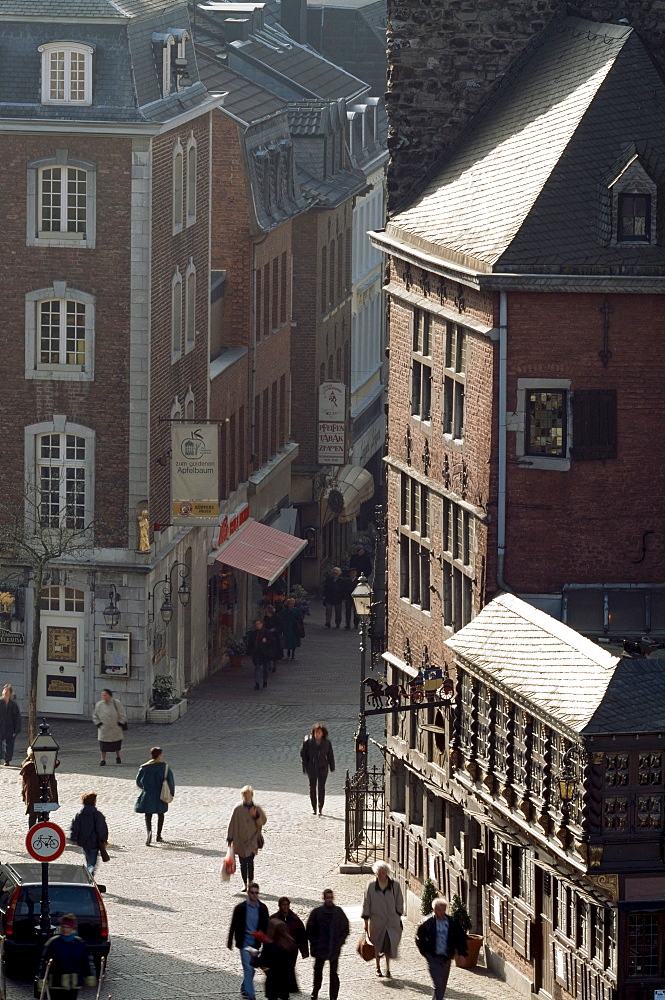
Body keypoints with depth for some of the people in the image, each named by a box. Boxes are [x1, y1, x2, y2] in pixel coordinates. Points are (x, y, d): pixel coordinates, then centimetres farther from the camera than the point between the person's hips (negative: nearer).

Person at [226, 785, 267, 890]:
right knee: (243, 863, 5)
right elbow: (232, 824, 3)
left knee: (250, 861, -16)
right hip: (240, 840, 1)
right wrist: (229, 838, 2)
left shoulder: (257, 808, 3)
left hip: (252, 840, -1)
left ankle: (250, 882, -12)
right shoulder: (238, 809, 0)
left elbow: (263, 821, 6)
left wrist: (256, 815, -14)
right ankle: (245, 884, 17)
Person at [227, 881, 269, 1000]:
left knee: (251, 968, 12)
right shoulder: (240, 908, -7)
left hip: (256, 942, 4)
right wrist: (230, 942, 2)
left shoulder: (262, 908, 1)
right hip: (245, 941, -4)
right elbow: (233, 926, 0)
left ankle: (244, 989, 31)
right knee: (248, 967, -11)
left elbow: (265, 926, 9)